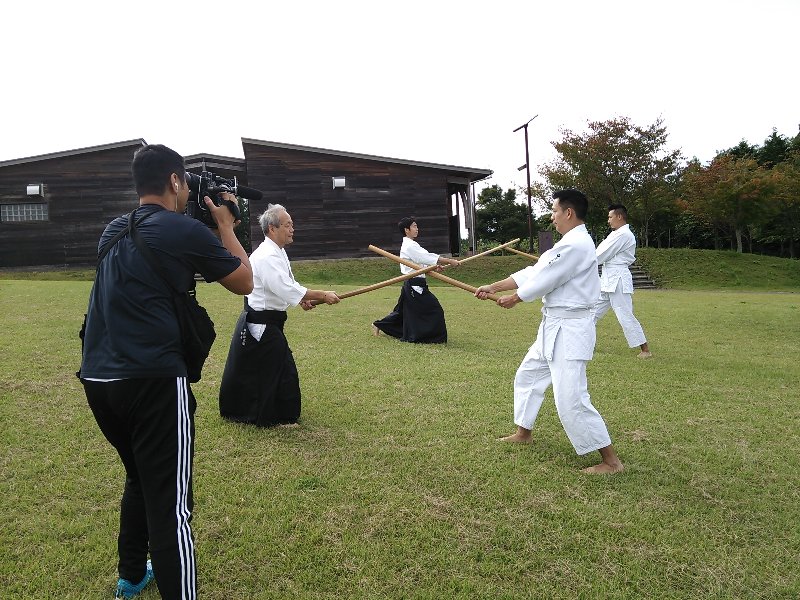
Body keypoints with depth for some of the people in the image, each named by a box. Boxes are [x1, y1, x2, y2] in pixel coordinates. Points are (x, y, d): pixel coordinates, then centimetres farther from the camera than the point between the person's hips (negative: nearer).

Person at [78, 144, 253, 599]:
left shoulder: (114, 232, 14)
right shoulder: (185, 231, -6)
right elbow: (245, 283, 5)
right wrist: (225, 225, 14)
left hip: (98, 378, 8)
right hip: (152, 380, -8)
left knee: (141, 479, 26)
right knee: (170, 503, -2)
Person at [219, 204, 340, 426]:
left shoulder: (277, 253, 10)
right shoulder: (266, 257, -24)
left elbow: (282, 285, 20)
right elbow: (288, 290, -31)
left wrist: (303, 299, 2)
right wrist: (323, 296, -25)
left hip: (268, 323, 10)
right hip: (261, 325, -10)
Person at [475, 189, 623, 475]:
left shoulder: (575, 245, -20)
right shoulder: (570, 243, 14)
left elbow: (543, 280, -17)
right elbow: (533, 271, 14)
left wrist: (512, 300, 1)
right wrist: (492, 287, 11)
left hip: (569, 329, -11)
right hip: (555, 326, 11)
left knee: (571, 400, -10)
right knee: (528, 375, 23)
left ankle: (610, 460, 2)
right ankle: (523, 433, 40)